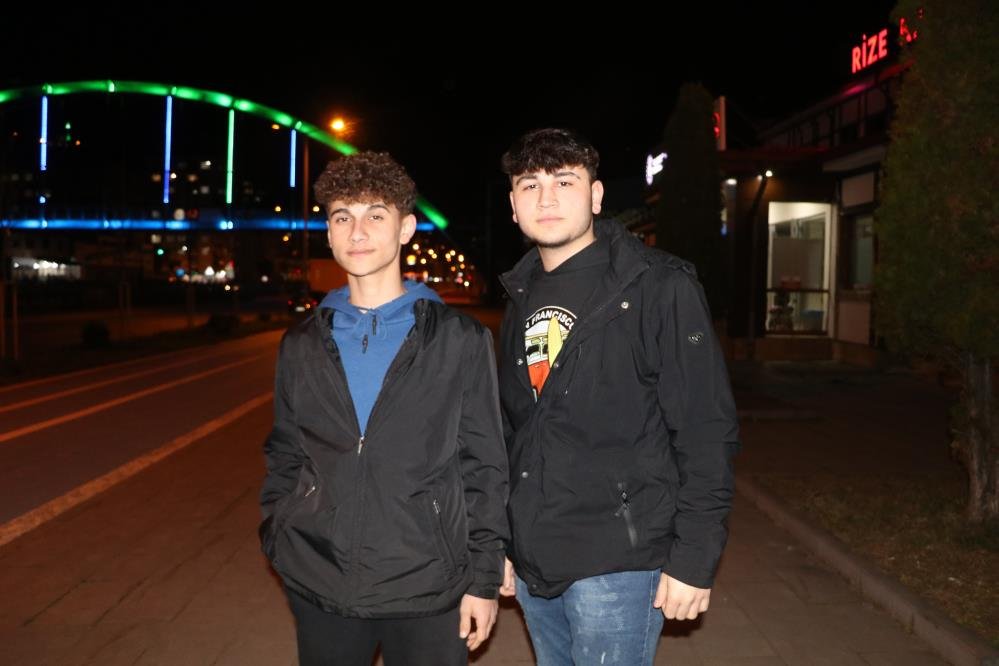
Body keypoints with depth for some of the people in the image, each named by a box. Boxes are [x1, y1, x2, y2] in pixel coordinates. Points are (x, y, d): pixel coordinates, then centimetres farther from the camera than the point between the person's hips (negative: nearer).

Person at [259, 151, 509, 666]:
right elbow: (284, 458, 12)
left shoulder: (461, 342, -4)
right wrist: (279, 543, 5)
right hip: (319, 589, 3)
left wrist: (484, 578, -4)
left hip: (427, 591, -2)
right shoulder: (301, 347, 5)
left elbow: (484, 467, -3)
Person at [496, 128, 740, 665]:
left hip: (616, 562, -6)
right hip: (534, 562, 6)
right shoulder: (522, 297, 10)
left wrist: (694, 557, -14)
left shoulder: (659, 287, -10)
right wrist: (501, 543, 15)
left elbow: (707, 431, -12)